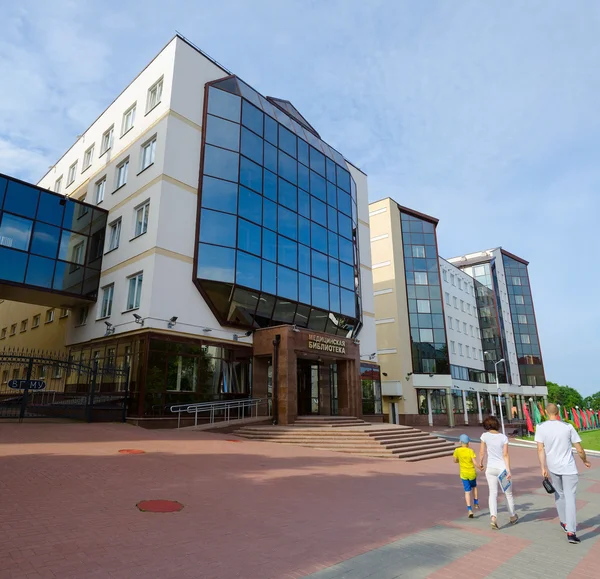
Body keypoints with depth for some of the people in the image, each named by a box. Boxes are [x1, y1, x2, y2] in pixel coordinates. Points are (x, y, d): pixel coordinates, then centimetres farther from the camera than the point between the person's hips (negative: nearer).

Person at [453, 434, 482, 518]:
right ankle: (476, 503, 32)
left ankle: (469, 510, -8)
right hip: (472, 473, 0)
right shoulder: (471, 451, -14)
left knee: (467, 491, 5)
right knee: (474, 486, 30)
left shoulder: (457, 450, -7)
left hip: (463, 474, 0)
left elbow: (455, 461, 5)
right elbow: (475, 463, -19)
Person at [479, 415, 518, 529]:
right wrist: (508, 471, -12)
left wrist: (480, 463, 17)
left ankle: (493, 516, -16)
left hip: (491, 468, -1)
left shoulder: (485, 436, -6)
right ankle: (513, 516, 35)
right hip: (503, 468, 1)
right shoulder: (503, 437, -6)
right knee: (508, 494, 19)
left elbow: (482, 452, 0)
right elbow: (505, 455, -12)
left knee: (493, 493, 2)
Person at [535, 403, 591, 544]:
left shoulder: (541, 427, -7)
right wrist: (585, 461, 16)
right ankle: (571, 532, -4)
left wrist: (543, 468, -8)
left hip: (553, 468, 1)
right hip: (569, 468, -1)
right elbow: (579, 449, -3)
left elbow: (540, 449, -12)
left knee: (559, 494, 21)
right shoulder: (568, 427, -7)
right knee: (570, 497, 2)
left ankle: (565, 522, 33)